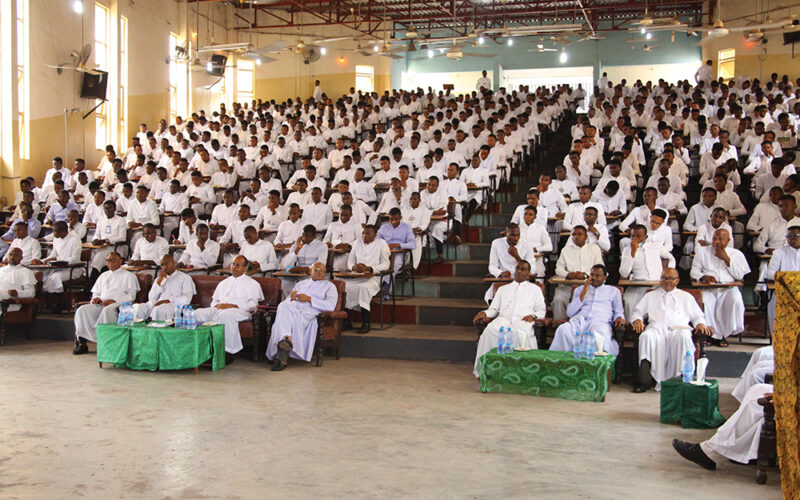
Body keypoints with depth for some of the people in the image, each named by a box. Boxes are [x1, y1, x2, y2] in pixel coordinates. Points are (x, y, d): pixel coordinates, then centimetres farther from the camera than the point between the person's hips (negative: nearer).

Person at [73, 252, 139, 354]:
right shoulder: (104, 276, 32)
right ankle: (81, 342, -27)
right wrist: (95, 298, 4)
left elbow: (131, 296, 2)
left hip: (118, 304, -5)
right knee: (82, 310, -24)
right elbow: (96, 292, 31)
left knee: (107, 310, -40)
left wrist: (114, 300, -12)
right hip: (101, 304, 5)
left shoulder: (129, 276, 15)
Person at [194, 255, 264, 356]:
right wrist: (217, 305, 2)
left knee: (225, 315, -41)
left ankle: (227, 351, -42)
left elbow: (253, 304, 1)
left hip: (240, 310, -5)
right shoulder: (223, 283, 33)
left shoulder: (252, 284, 16)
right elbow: (214, 301, 29)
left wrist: (233, 305, -13)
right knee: (198, 313, -25)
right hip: (218, 310, 5)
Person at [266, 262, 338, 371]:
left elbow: (330, 306, 2)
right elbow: (286, 301, 30)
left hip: (309, 312, -3)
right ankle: (286, 338, -55)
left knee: (294, 317, -39)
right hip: (292, 306, 3)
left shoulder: (329, 286, 21)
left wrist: (309, 299, -6)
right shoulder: (301, 283, 35)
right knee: (283, 306, -36)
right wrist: (291, 297, 4)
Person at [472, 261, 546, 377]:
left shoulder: (535, 289, 27)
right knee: (490, 331, -35)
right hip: (503, 318, 2)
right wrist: (484, 313, 1)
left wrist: (533, 315, -6)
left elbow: (542, 310, 16)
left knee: (521, 333, -41)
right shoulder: (503, 289, 32)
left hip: (523, 320, -2)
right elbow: (493, 309, 24)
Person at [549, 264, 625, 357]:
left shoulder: (613, 291, 27)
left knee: (599, 335, -42)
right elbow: (570, 313, 18)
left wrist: (620, 318, -2)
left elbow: (618, 312, 23)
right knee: (563, 330, -35)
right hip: (579, 320, 2)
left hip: (600, 322, -2)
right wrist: (583, 293, 10)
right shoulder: (579, 289, 29)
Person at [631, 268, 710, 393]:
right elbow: (638, 312, 24)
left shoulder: (686, 297, 31)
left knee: (684, 338, -39)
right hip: (656, 327, 0)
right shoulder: (650, 296, 32)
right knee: (646, 337, -37)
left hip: (679, 328, 0)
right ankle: (644, 380, -44)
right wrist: (637, 319, 0)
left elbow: (698, 316, 26)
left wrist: (700, 323, 3)